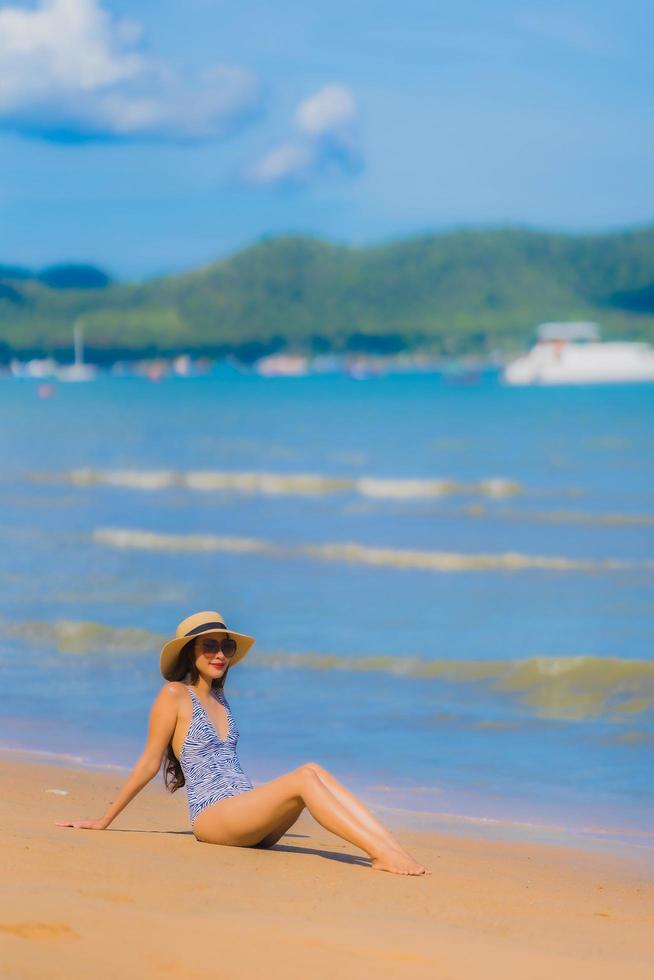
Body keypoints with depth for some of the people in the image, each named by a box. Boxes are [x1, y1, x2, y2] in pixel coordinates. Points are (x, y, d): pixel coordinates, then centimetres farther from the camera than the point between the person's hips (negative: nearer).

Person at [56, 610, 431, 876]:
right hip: (213, 815, -6)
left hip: (247, 816, 6)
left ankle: (390, 847, -35)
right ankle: (382, 853, -40)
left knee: (313, 770, -19)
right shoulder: (175, 695, 0)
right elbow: (149, 763, 4)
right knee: (305, 779, -26)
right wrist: (104, 821, 5)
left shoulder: (219, 697, 22)